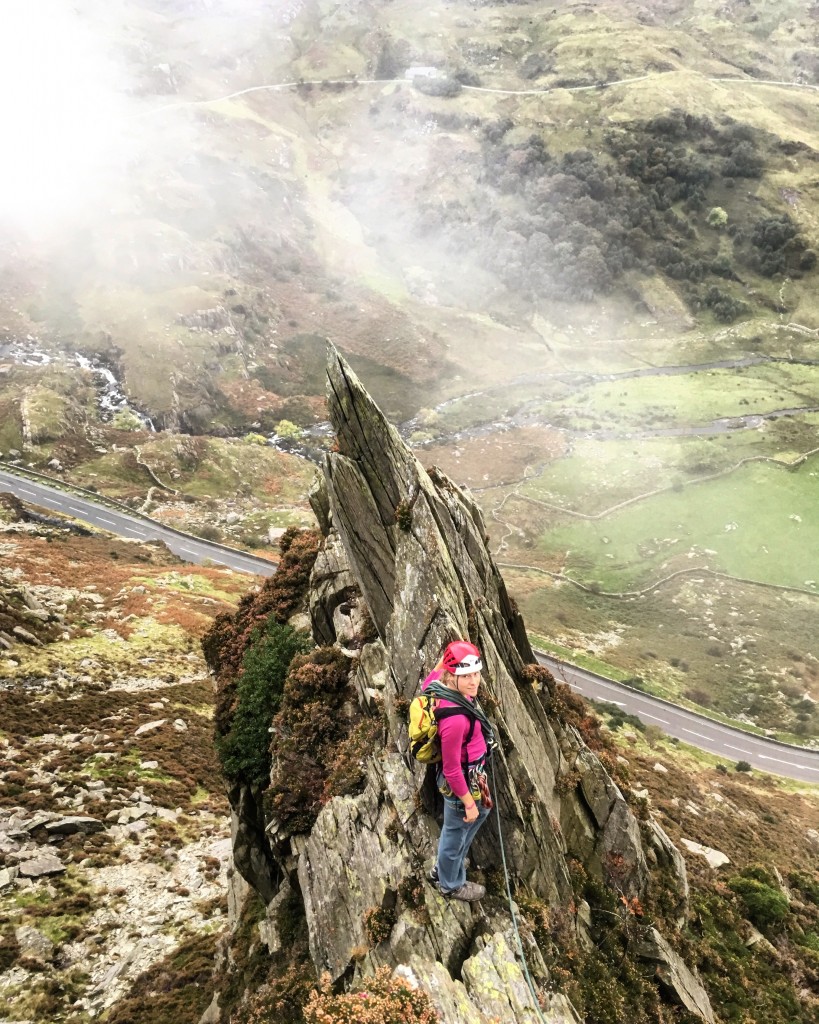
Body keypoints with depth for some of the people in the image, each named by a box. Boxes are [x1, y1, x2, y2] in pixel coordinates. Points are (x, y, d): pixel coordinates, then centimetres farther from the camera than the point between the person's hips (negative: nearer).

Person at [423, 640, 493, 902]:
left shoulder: (444, 690, -15)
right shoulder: (455, 720, -40)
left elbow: (427, 684, 12)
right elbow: (451, 770, -29)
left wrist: (444, 660, 6)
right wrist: (468, 802, -16)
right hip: (461, 782, -10)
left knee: (481, 813, 34)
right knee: (456, 833, 18)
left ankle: (442, 868, 54)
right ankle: (450, 885, 49)